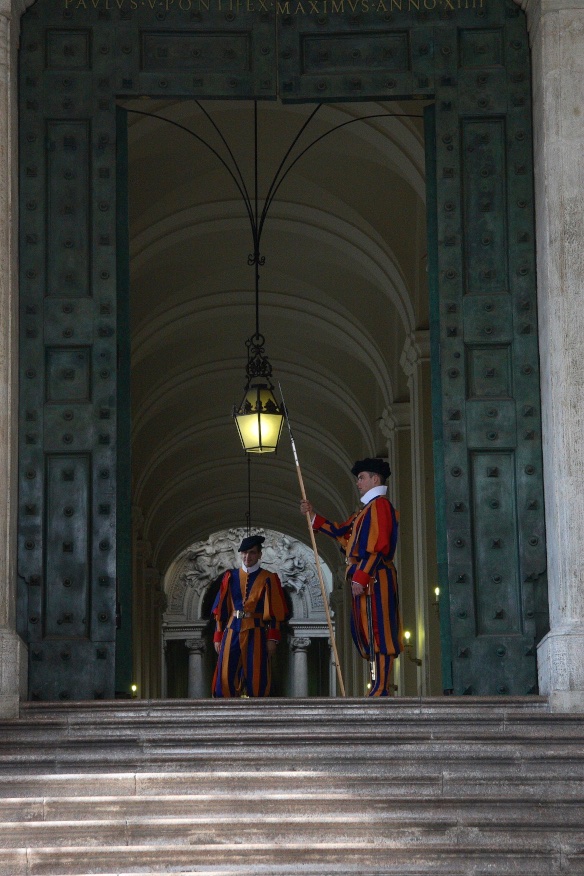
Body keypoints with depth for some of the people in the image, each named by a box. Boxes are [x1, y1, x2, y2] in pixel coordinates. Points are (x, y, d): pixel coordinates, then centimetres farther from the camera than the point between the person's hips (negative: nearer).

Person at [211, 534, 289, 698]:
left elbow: (275, 611, 1)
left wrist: (272, 639, -7)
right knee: (225, 678, -4)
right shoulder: (231, 577, 10)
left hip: (256, 633, -2)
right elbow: (220, 608, 11)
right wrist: (218, 636, 5)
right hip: (232, 631, 2)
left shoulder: (268, 579, 3)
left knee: (256, 679, -2)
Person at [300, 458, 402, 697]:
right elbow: (341, 532, 30)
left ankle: (382, 690, -15)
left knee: (378, 632, -12)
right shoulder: (367, 509, 24)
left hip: (375, 579, -11)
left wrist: (360, 578, -22)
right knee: (365, 632, 10)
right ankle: (380, 687, 11)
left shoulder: (380, 504, -8)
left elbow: (378, 546, -18)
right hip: (365, 579, 11)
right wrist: (313, 515, 27)